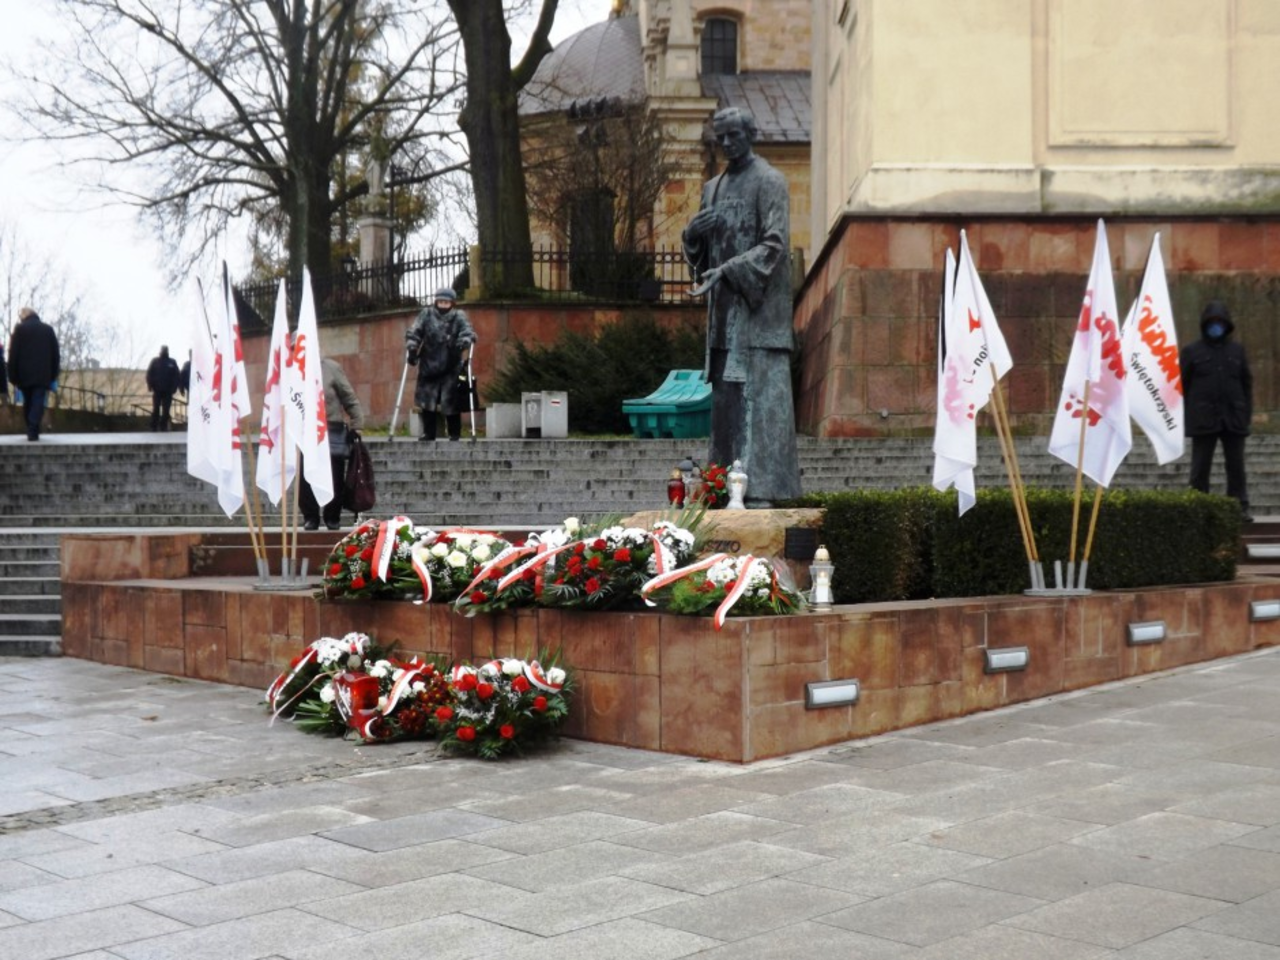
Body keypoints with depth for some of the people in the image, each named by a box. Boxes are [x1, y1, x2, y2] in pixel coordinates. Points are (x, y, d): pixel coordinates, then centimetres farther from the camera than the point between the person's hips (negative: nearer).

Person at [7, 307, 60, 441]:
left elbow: (13, 354, -3)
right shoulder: (48, 329, 9)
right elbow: (55, 354, 9)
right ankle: (33, 431, -19)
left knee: (28, 402, 14)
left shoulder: (20, 329, 1)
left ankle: (31, 430, 16)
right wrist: (53, 375, 14)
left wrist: (13, 376, 0)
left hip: (25, 374, 0)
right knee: (38, 402, -6)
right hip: (43, 375, 0)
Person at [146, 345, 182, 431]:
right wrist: (151, 386, -9)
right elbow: (149, 374, 2)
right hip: (157, 390, -1)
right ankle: (154, 427, 6)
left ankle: (164, 427, 8)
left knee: (166, 411, 3)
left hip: (168, 391, 1)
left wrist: (174, 387, -6)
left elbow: (177, 376, 3)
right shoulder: (155, 361, 4)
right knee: (156, 410, 2)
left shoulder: (172, 362, 6)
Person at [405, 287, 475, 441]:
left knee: (451, 403, -2)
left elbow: (467, 331, -11)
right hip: (429, 366, 2)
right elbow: (414, 332, -1)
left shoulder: (459, 317, 3)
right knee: (426, 402, 2)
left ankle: (454, 434, 12)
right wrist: (412, 347, -19)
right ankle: (428, 433, 14)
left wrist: (465, 341, -33)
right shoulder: (426, 315, 6)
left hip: (451, 368, -2)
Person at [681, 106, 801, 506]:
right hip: (724, 308, 7)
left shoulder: (769, 182, -4)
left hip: (760, 306, -7)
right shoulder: (713, 188, 18)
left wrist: (728, 270, -24)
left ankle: (763, 487, -14)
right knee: (725, 397, 6)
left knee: (761, 392, -11)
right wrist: (694, 231, -4)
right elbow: (695, 249, 20)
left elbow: (775, 244, -14)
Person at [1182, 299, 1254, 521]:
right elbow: (1182, 384, 2)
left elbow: (1246, 382, 14)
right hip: (1204, 419, -2)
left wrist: (1247, 412, 6)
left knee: (1236, 466, 4)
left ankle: (1240, 508, 8)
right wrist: (1184, 417, -4)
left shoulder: (1236, 351, 12)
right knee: (1200, 467, 2)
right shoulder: (1192, 351, 4)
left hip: (1234, 419, 2)